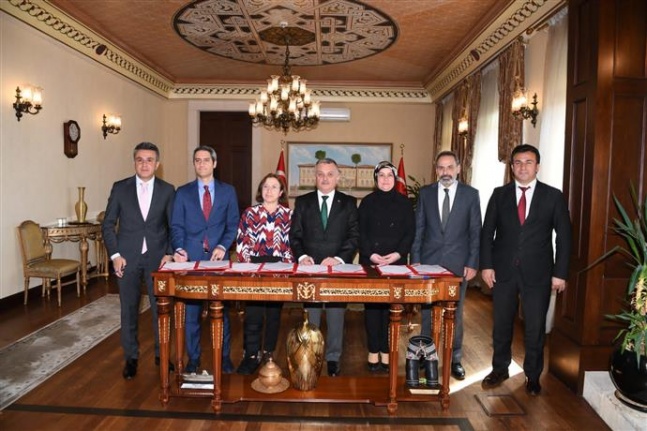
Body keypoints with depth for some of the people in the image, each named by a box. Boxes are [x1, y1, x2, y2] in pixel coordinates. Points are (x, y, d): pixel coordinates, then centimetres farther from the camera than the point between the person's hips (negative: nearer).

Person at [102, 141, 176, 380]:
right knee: (128, 310, 9)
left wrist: (169, 253, -5)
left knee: (160, 308, 7)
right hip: (127, 258, 0)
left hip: (157, 258, 0)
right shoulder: (120, 188, 1)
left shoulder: (167, 190, 1)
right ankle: (131, 358, 25)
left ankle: (161, 354, 25)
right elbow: (108, 224, 3)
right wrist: (115, 255, -5)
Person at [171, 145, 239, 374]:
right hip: (191, 257, 1)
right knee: (191, 310, 6)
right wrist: (179, 249, -12)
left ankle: (224, 356, 20)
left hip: (219, 257, 0)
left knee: (221, 309, 6)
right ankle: (193, 357, 21)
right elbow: (176, 225, 4)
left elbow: (233, 224, 4)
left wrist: (223, 247, -10)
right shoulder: (183, 192, 8)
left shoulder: (228, 191, 8)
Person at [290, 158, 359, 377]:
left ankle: (333, 358, 22)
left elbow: (354, 235, -2)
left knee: (336, 315, 7)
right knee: (310, 316, 9)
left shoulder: (349, 203, 5)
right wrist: (302, 256, -12)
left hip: (338, 267, 0)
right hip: (310, 267, 1)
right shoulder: (302, 202, 7)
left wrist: (339, 258, -15)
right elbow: (295, 235, 4)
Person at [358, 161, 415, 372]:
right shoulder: (367, 202, 6)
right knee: (372, 305, 1)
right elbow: (361, 232, 1)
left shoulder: (404, 203, 7)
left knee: (391, 306, 2)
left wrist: (398, 254, -12)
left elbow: (410, 232, 3)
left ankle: (386, 351, 13)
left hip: (397, 262, 1)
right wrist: (370, 254, -13)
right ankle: (373, 351, 12)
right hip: (370, 261, 0)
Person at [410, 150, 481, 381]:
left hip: (458, 263, -1)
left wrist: (472, 264, -5)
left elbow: (475, 232, 1)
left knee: (455, 314, 9)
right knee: (427, 312, 9)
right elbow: (418, 229, 4)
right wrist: (415, 260, 0)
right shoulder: (425, 193, 4)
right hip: (429, 261, 1)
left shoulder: (471, 194, 1)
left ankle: (455, 359, 24)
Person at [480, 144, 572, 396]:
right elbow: (487, 232, 4)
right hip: (503, 271, 1)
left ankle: (533, 375, 27)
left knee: (535, 327, 8)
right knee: (501, 324, 12)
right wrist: (486, 265, -4)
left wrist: (560, 272, -4)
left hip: (537, 273, -1)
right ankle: (499, 369, 30)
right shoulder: (500, 194, 4)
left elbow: (563, 236, 1)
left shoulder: (553, 196, 1)